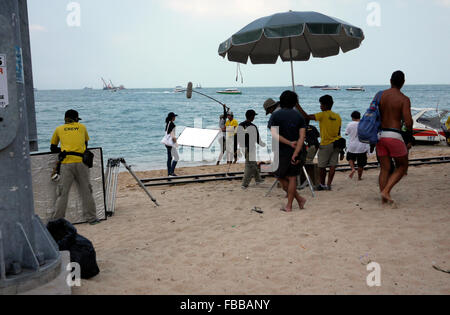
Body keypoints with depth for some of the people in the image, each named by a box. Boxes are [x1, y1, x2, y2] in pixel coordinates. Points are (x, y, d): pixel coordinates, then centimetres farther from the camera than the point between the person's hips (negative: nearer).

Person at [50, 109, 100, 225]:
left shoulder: (59, 129, 17)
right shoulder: (82, 127, 19)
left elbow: (53, 148, 23)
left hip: (66, 163, 0)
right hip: (81, 162, 0)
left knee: (62, 193, 2)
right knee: (86, 191, 7)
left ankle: (57, 220, 3)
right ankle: (92, 218, 11)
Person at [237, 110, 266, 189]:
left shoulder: (240, 126, 1)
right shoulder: (253, 127, -18)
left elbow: (237, 138, 6)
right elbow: (258, 140, -11)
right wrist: (263, 145, 9)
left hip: (242, 148, 7)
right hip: (250, 149, -7)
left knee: (254, 164, 22)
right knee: (250, 167, 3)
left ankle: (258, 179, 35)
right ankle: (244, 184, 2)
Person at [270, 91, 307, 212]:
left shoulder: (276, 115, -4)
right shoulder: (299, 116, 0)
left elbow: (274, 135, -16)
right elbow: (302, 136, -9)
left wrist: (289, 143, -11)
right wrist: (295, 153, -14)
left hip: (282, 152, -2)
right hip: (296, 151, 2)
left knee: (281, 177, 12)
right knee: (292, 177, 10)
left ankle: (299, 199, 9)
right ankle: (289, 205, 11)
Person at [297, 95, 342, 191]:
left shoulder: (323, 115, -11)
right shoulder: (338, 116, 7)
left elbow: (306, 117, -18)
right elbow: (338, 132, 11)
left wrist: (298, 105, -13)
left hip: (325, 144, -5)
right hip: (336, 144, 6)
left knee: (322, 166, 7)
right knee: (333, 165, 4)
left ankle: (322, 184, 16)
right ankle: (328, 185, 4)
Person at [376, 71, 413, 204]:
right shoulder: (404, 99, -7)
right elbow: (408, 122, -14)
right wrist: (410, 138, 3)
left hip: (380, 135, 5)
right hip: (394, 136, -5)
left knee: (384, 169, 11)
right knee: (402, 166, 11)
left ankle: (384, 199, 11)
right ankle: (386, 191, -3)